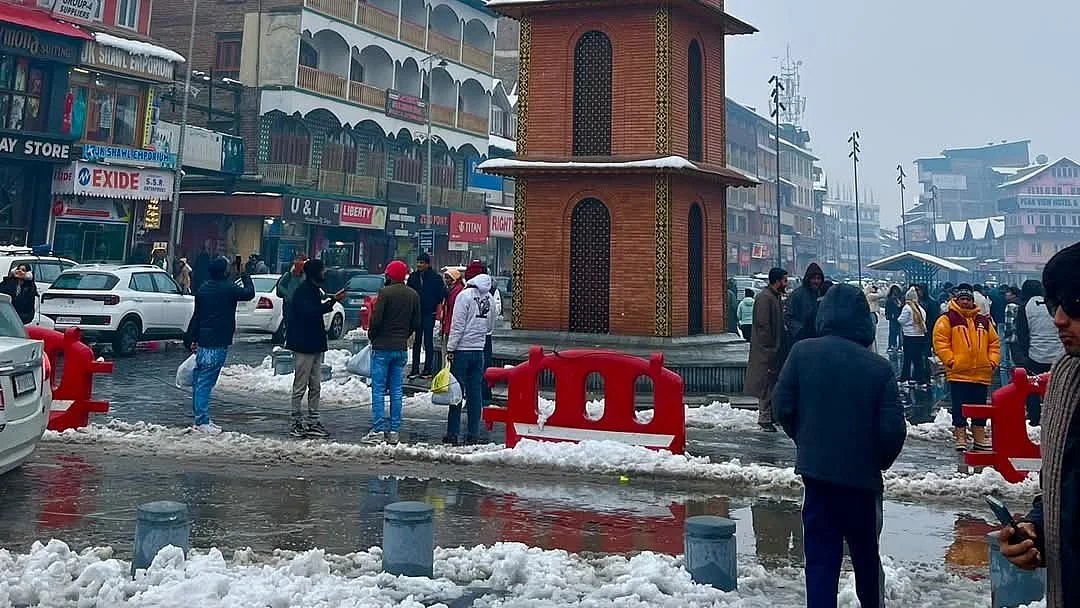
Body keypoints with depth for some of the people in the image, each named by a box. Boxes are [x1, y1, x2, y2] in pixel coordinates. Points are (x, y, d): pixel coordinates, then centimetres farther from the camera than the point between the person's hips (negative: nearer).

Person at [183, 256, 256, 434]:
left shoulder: (203, 289, 11)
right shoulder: (228, 289, -12)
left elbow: (196, 316, 15)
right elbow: (249, 293, 2)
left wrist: (191, 339, 20)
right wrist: (245, 277, 20)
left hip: (202, 342, 8)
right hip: (217, 344, -8)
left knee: (199, 381, 12)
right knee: (205, 383, -8)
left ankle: (201, 418, 20)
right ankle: (202, 422, -6)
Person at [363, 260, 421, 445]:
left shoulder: (385, 292, -11)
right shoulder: (413, 295, 7)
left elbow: (376, 319, -14)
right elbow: (417, 324, 9)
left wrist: (371, 336, 3)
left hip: (382, 347, -5)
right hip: (401, 348, 5)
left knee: (378, 389, 0)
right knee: (397, 391, 8)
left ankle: (378, 429, -4)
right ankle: (394, 431, 9)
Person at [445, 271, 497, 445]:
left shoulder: (465, 295, -11)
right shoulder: (489, 298, 5)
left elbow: (457, 325, -12)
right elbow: (490, 325, 14)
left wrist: (450, 348, -8)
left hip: (462, 349, -5)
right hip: (479, 350, 5)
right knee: (475, 392, 8)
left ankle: (453, 433, 4)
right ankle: (474, 433, 10)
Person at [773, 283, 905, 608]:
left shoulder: (803, 352, -8)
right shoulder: (879, 367, -10)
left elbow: (783, 405, -6)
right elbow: (893, 428, -11)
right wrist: (881, 460, 9)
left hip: (816, 468, 0)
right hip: (862, 475, 0)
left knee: (821, 553, 6)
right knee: (865, 552, 20)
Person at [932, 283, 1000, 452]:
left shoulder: (984, 321, 14)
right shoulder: (947, 319, -1)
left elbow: (994, 343, 17)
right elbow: (940, 342, -8)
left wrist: (993, 362, 5)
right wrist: (950, 361, -14)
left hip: (981, 373, 4)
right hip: (958, 373, -4)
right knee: (960, 408, 1)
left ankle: (980, 438, 21)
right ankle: (960, 438, 8)